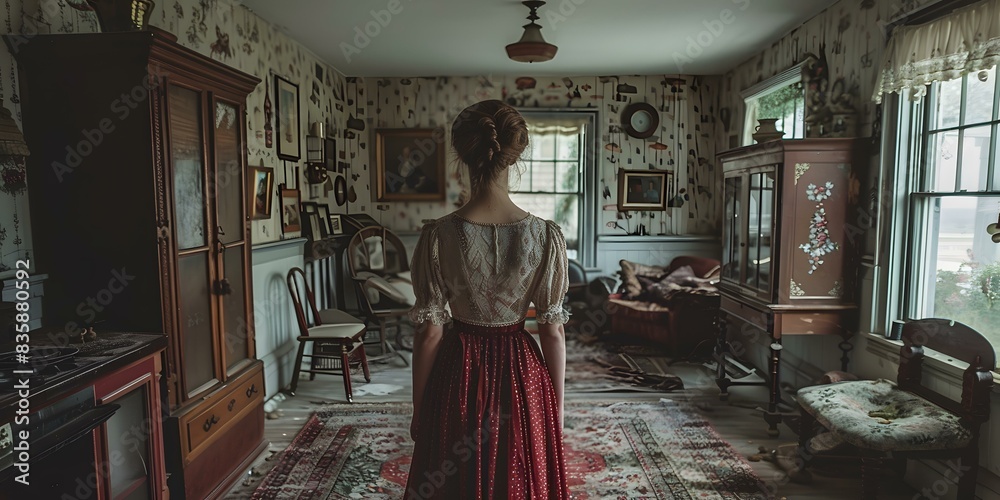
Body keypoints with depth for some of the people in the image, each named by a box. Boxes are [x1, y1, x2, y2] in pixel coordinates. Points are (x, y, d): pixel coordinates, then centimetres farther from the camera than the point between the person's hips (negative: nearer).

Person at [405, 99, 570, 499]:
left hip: (457, 378, 0)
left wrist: (419, 410, 3)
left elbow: (429, 333, -10)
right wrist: (558, 407, 5)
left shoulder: (439, 236, -15)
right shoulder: (546, 236, -13)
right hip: (521, 376, 1)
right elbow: (553, 332, -8)